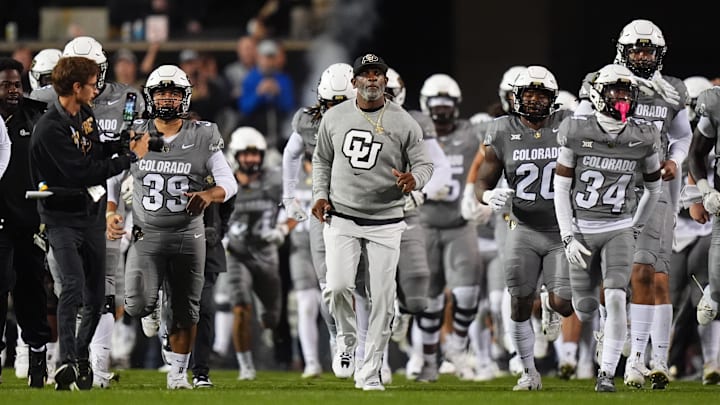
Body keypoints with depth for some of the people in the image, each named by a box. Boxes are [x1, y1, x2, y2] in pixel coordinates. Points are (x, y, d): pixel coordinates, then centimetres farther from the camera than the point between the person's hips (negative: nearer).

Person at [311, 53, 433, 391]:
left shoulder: (403, 123, -1)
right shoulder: (334, 118, 5)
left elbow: (423, 165, 0)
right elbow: (322, 160, 17)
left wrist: (413, 179, -23)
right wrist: (320, 195, 2)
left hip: (385, 222, 0)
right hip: (341, 218, 1)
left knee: (382, 298, -1)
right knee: (338, 286, -17)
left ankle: (371, 372, 9)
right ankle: (346, 340, 14)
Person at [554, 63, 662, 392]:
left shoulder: (643, 139, -4)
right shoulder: (577, 133, -9)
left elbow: (653, 187, 12)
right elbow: (561, 189, -5)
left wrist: (636, 228, 14)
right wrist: (568, 238, -10)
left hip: (619, 230, 0)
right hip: (582, 230, 0)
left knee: (616, 298, -19)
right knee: (585, 311, 6)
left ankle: (607, 373, -13)